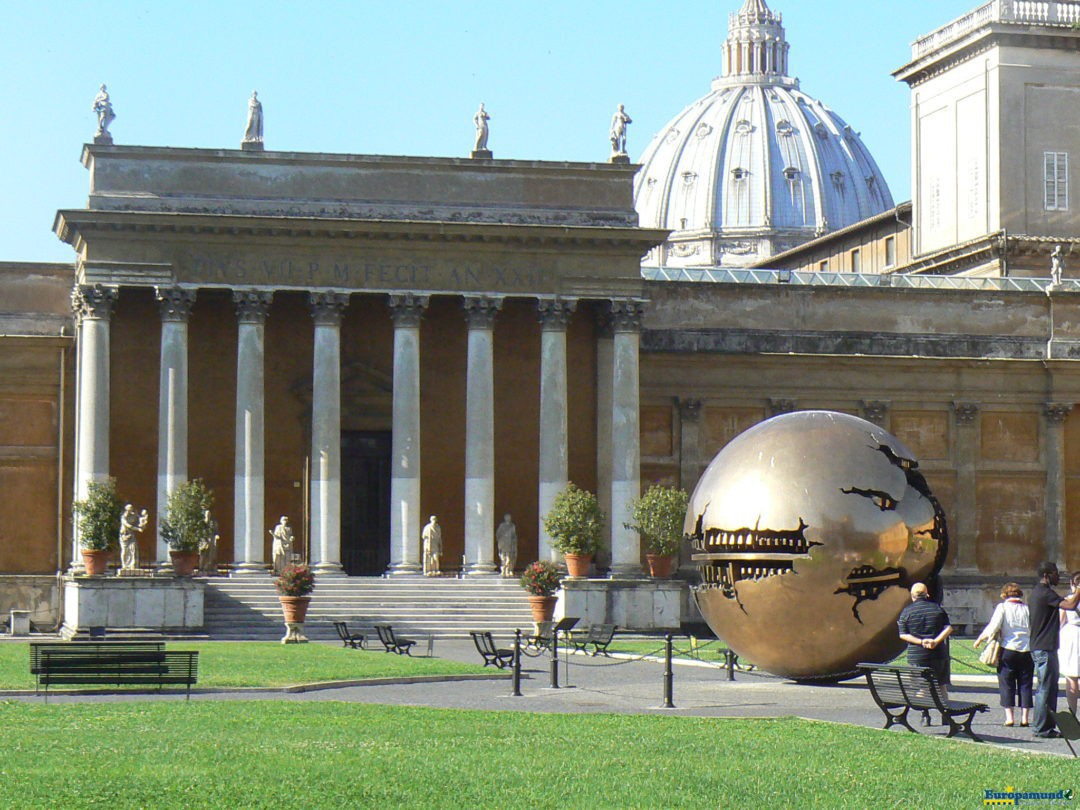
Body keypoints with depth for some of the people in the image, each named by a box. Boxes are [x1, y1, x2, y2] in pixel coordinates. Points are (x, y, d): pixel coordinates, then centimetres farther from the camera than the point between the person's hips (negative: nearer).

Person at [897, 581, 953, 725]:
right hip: (938, 653, 1)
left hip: (916, 655, -1)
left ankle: (925, 716, 2)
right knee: (941, 686, 11)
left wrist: (921, 642, -13)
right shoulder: (938, 608, 4)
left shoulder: (906, 612, 0)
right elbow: (949, 628, -3)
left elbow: (903, 635, -7)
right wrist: (936, 641, -13)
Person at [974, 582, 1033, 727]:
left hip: (1008, 650, -2)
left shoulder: (1003, 607, -2)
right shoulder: (1028, 609, 5)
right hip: (1027, 650, 2)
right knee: (1025, 684, 8)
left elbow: (993, 627, -10)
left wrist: (979, 639, 1)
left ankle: (1009, 716, -1)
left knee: (1006, 684, 5)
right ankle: (1025, 717, 5)